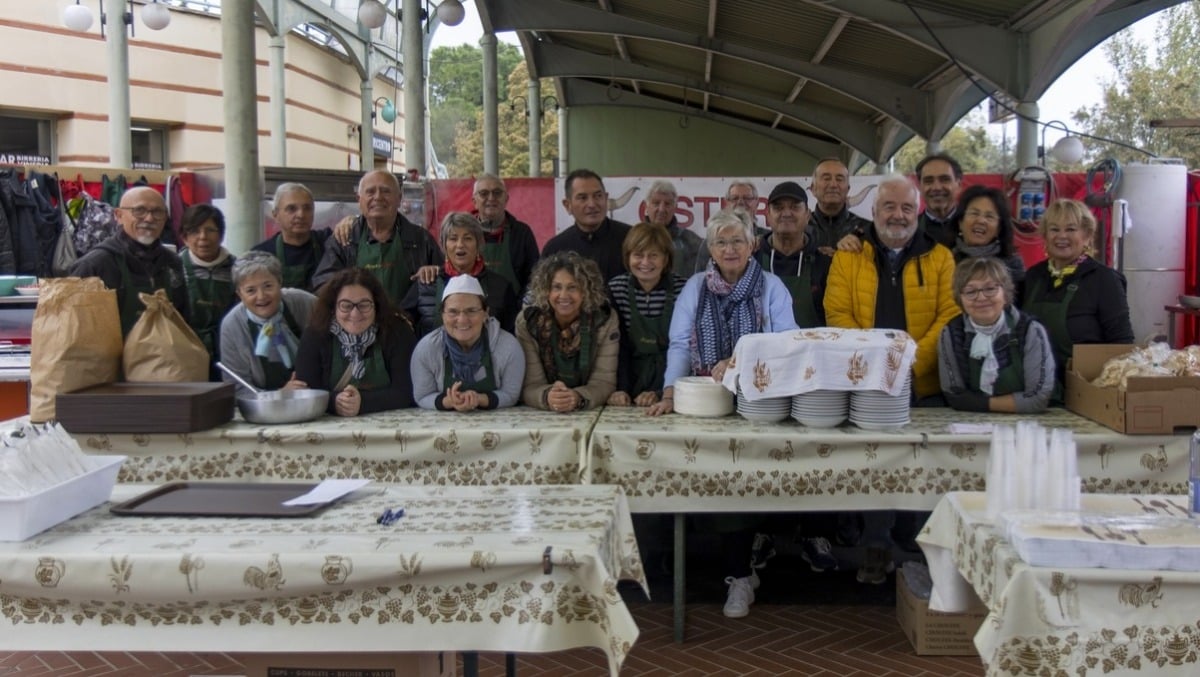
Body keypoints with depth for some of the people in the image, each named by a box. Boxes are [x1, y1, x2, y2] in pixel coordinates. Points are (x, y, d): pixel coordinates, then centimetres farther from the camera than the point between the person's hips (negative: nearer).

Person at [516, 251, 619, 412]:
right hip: (541, 418, 1)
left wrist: (578, 398, -29)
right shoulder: (527, 322, -5)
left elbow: (604, 381, -9)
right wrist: (547, 397, -31)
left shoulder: (606, 320, -5)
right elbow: (530, 385, -9)